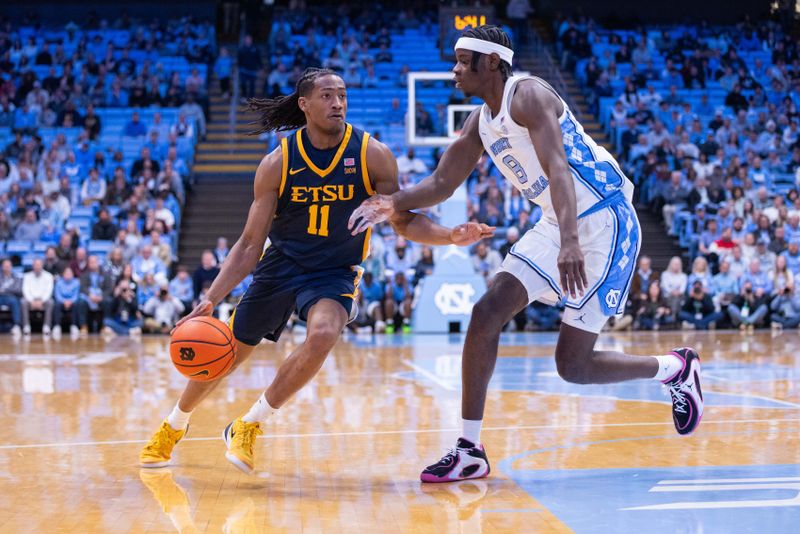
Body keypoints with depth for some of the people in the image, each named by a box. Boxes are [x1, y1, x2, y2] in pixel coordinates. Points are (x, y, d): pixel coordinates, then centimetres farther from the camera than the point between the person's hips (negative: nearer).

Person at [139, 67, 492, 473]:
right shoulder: (277, 164, -13)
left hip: (336, 272, -1)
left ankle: (247, 428, -12)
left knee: (323, 335, -33)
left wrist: (451, 236, -22)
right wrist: (210, 300, -18)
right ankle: (172, 428, 40)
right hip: (280, 265, 1)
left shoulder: (372, 155, -14)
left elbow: (404, 221, -3)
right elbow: (250, 245, -9)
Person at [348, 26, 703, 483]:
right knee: (487, 313, -5)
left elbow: (558, 168, -30)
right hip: (558, 225, 9)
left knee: (574, 367, -7)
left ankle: (677, 369, 19)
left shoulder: (527, 95, -17)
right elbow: (442, 184, 15)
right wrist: (393, 204, -4)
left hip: (604, 222, -8)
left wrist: (570, 241, -44)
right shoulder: (481, 122, 10)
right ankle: (470, 452, 0)